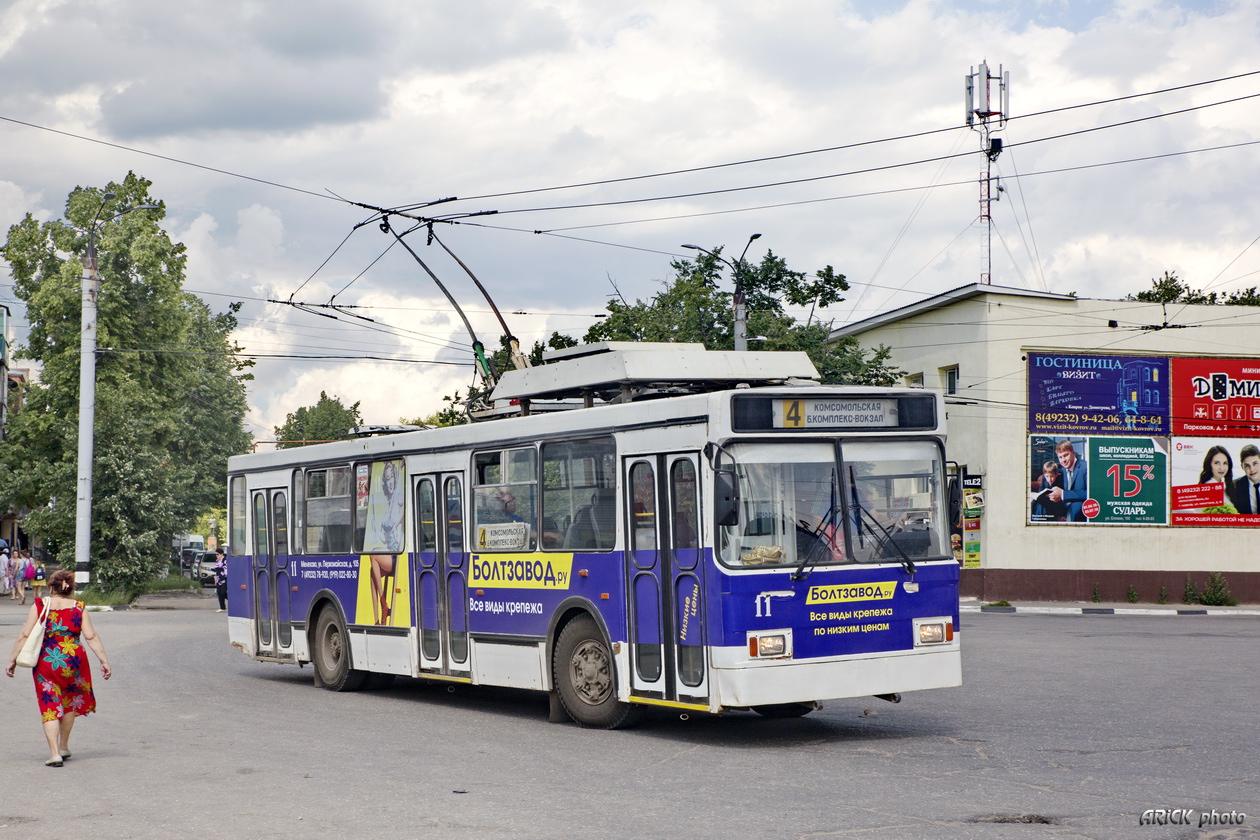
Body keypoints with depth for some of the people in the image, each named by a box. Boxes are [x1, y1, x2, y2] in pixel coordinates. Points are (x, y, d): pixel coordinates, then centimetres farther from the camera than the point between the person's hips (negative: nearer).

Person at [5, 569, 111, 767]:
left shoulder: (39, 605, -2)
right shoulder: (79, 607, 0)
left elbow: (24, 635, -5)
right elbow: (91, 636, -5)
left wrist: (13, 659, 1)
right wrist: (104, 661, -3)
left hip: (45, 662, -1)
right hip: (73, 660, 1)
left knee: (50, 707, 5)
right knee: (70, 703, 23)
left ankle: (54, 753, -6)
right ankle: (64, 747, 32)